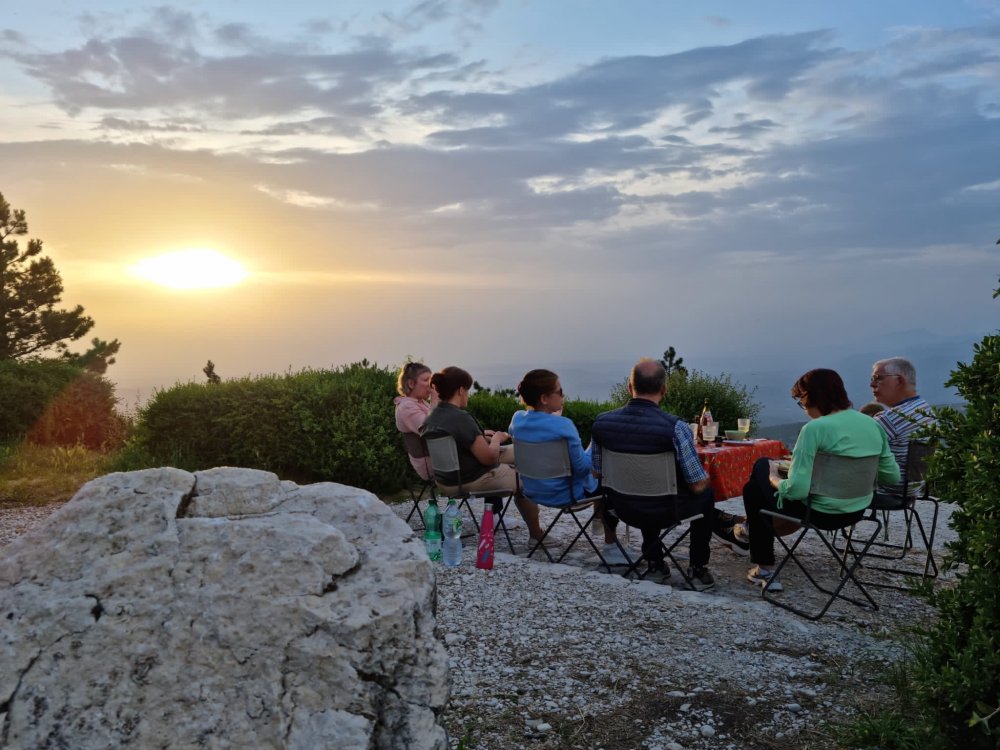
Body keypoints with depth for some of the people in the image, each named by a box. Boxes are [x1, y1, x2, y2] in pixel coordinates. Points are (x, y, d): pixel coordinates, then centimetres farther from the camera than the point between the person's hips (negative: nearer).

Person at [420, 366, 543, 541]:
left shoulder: (429, 419, 0)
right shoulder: (460, 418, -26)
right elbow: (489, 457, -24)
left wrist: (482, 437, 13)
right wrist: (496, 439, -5)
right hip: (473, 482, -9)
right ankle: (536, 535, 24)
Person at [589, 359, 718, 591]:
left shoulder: (601, 422, -12)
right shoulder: (676, 428, -26)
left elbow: (597, 472, 2)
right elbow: (698, 484, -17)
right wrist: (705, 475, 7)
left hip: (623, 510, 4)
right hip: (663, 513, -4)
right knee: (706, 494, 27)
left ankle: (654, 563, 41)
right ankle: (698, 569, 29)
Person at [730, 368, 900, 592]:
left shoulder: (815, 429, -24)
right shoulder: (873, 425, -3)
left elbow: (796, 489, -28)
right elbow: (892, 476, 3)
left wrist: (773, 478, -7)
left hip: (819, 513, -8)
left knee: (753, 488, 20)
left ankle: (764, 571, 30)